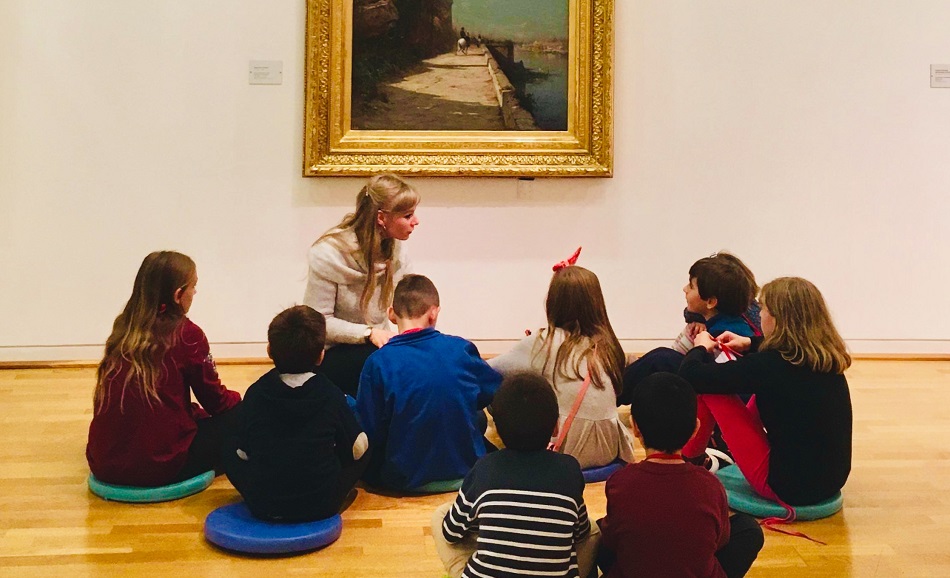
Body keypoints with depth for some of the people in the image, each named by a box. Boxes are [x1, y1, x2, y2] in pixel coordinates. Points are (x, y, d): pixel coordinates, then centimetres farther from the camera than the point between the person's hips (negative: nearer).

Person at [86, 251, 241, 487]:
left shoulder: (123, 328, 7)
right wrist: (239, 401, 25)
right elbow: (215, 401, 3)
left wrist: (191, 411, 30)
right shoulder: (187, 334, -9)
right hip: (158, 467, -6)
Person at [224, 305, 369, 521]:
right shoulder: (331, 395, -8)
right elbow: (357, 449, 2)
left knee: (230, 455, 25)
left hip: (262, 506, 2)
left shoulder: (255, 393, -4)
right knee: (363, 451, 17)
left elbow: (243, 453, 5)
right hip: (321, 506, -2)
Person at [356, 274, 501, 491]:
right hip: (465, 467, 2)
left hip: (404, 479, -2)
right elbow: (496, 391, 9)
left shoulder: (378, 362, -14)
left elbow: (370, 431, -12)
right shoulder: (460, 348, -7)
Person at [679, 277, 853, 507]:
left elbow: (691, 375, -17)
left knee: (710, 388, -3)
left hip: (789, 488, -7)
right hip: (832, 480, 7)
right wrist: (749, 344, 17)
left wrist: (701, 348, 5)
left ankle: (688, 460, 21)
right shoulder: (827, 356, 0)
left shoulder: (768, 365, -22)